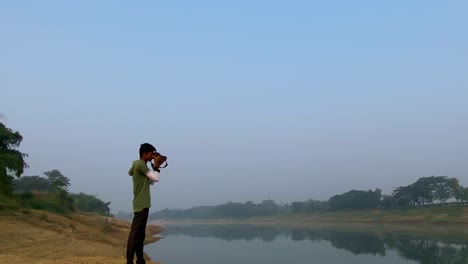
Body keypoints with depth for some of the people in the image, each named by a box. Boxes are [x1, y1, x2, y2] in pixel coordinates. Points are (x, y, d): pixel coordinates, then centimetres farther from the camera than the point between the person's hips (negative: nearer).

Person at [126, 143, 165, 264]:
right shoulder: (140, 164, -11)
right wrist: (156, 166, -3)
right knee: (135, 234, -10)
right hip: (141, 204, -10)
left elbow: (151, 182, 21)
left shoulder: (140, 165, 18)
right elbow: (155, 178, -15)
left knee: (140, 234, 11)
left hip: (142, 204, 10)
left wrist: (156, 166, 14)